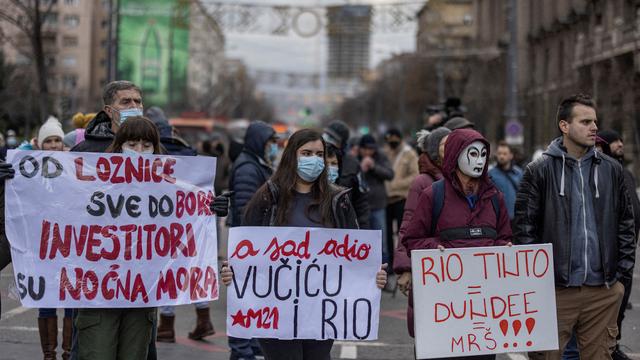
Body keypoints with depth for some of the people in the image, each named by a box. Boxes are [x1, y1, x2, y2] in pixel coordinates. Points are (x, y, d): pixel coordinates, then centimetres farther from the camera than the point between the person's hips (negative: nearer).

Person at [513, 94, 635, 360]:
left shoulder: (612, 170, 10)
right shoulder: (539, 172, -1)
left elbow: (626, 225, 12)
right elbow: (524, 228, -2)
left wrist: (622, 275, 6)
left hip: (604, 290, 3)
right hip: (555, 289, -3)